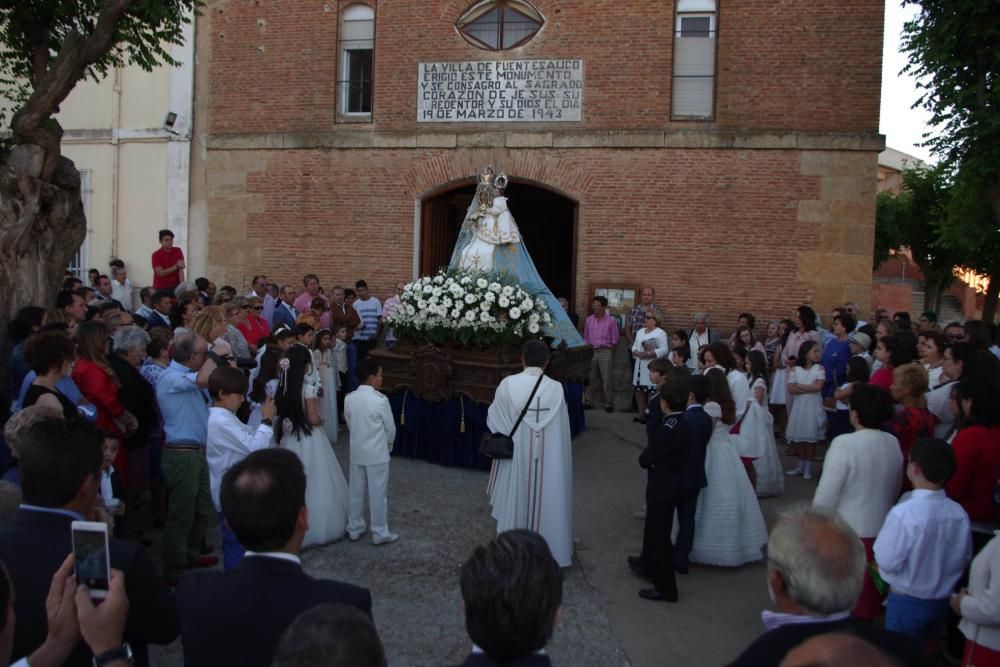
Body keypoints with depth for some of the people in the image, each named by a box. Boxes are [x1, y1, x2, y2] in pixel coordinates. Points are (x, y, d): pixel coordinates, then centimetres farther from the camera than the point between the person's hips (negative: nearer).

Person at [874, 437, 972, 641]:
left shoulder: (903, 513, -29)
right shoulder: (959, 513, -11)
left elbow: (887, 561, -21)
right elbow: (964, 559, 2)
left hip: (907, 602, -5)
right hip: (942, 601, 5)